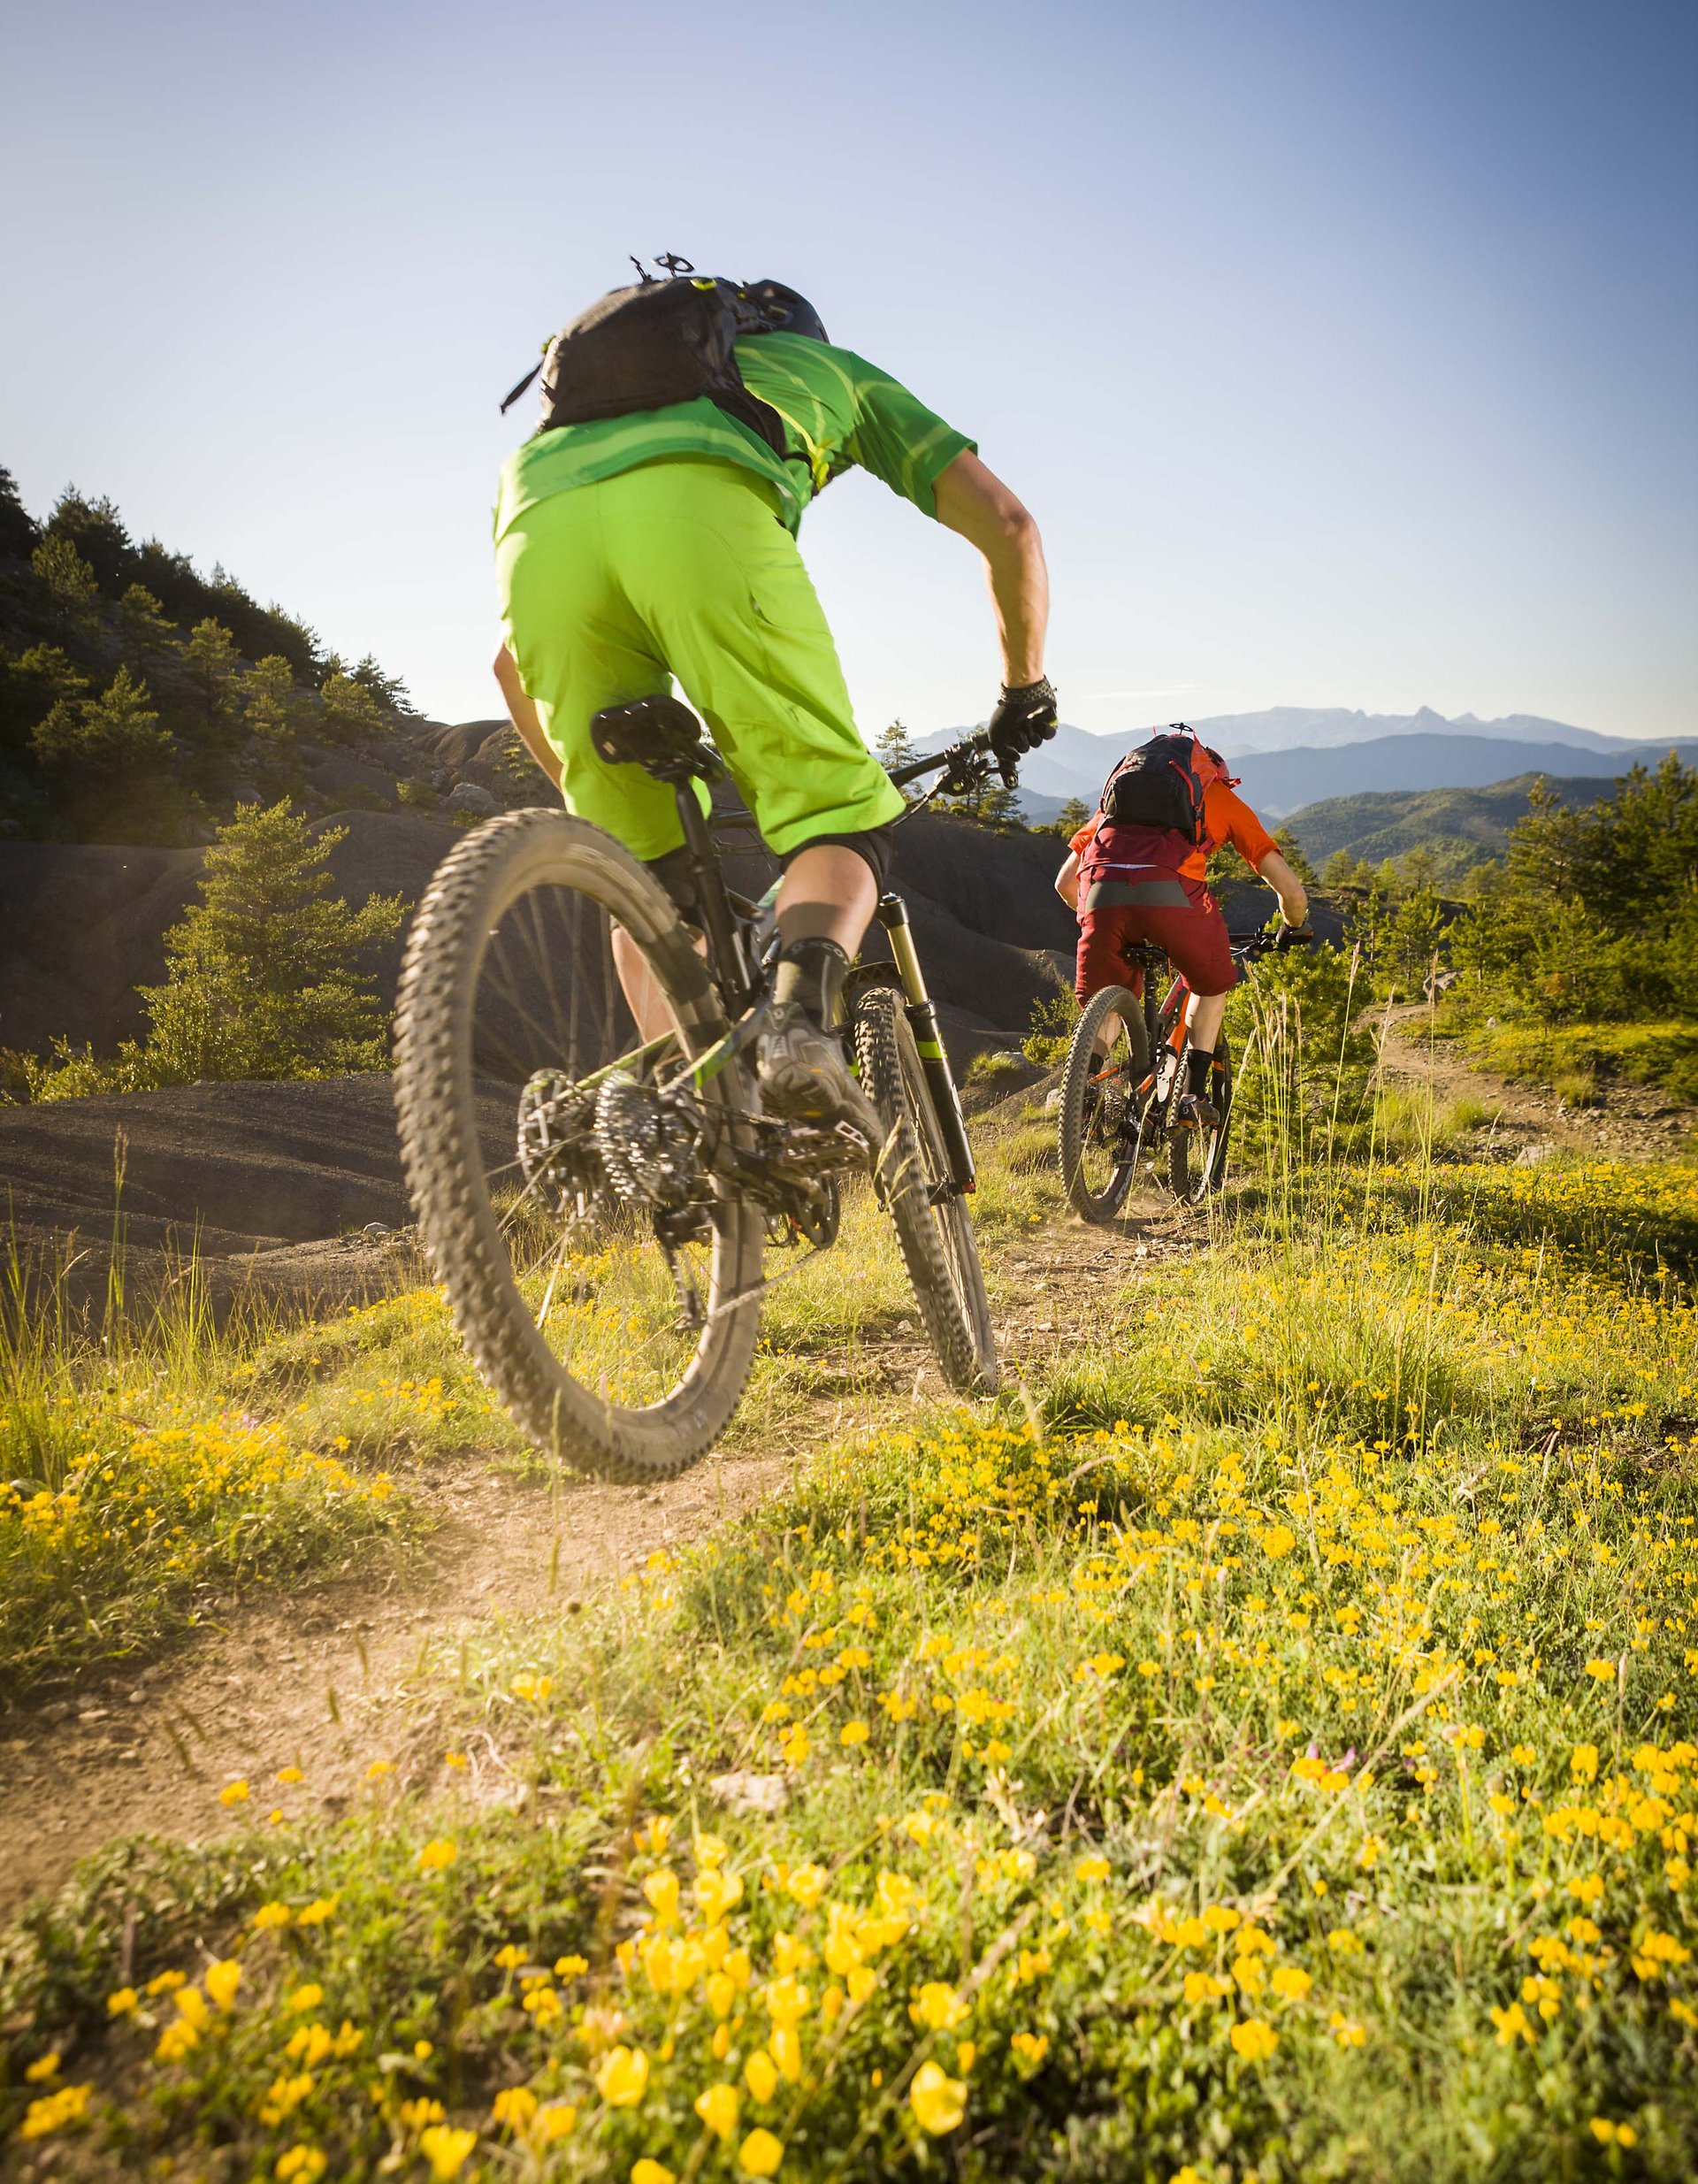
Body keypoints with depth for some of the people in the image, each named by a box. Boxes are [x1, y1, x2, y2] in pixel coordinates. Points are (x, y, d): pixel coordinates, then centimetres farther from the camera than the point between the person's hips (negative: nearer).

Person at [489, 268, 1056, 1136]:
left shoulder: (605, 378, 46)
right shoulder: (833, 367, 40)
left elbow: (513, 661, 41)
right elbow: (1006, 523, 29)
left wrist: (591, 805, 48)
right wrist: (1025, 690, 41)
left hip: (541, 529, 4)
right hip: (702, 512, -3)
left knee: (645, 873, 15)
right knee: (839, 813, 3)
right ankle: (799, 1022, -23)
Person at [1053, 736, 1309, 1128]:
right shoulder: (1224, 798, 31)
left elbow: (1065, 882, 38)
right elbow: (1290, 889, 25)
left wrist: (1100, 918, 56)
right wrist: (1295, 928, 47)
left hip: (1102, 893, 3)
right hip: (1171, 894, -2)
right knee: (1212, 985, 28)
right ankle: (1193, 1096, 19)